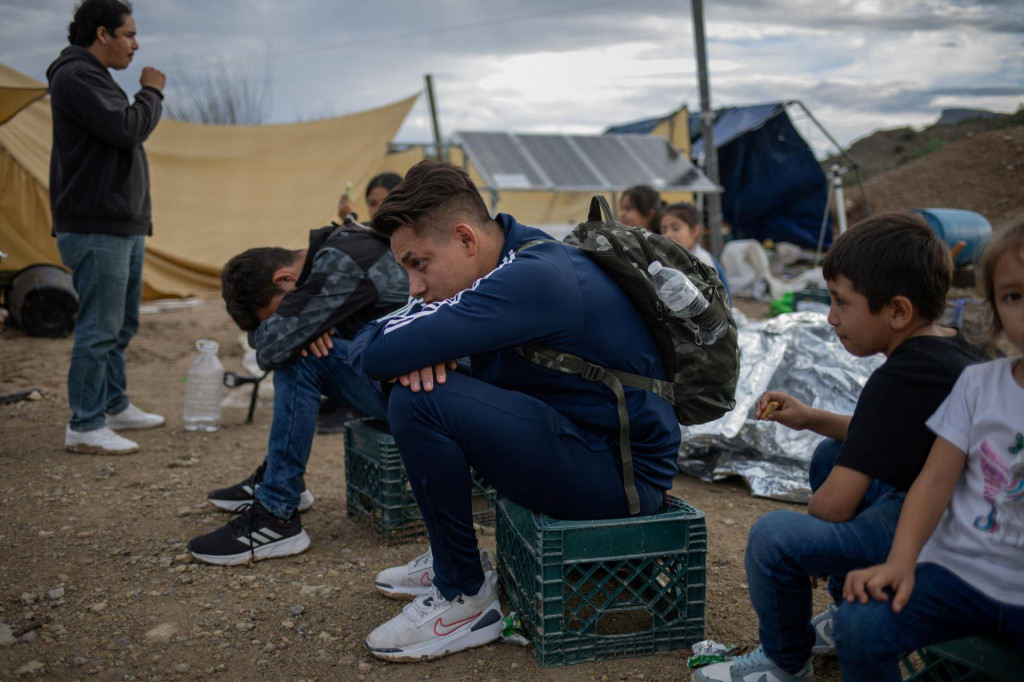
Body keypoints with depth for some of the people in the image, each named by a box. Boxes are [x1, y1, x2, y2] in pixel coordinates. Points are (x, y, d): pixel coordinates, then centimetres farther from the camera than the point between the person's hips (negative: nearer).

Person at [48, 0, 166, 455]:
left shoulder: (95, 77, 22)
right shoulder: (76, 76, -12)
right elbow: (128, 130, -23)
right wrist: (151, 92, -5)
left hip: (123, 226, 11)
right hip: (96, 229, -11)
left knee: (122, 324, 17)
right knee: (99, 328, -8)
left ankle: (115, 406, 28)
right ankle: (84, 427, -1)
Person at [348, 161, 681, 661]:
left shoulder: (534, 279, -25)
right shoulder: (516, 256, 5)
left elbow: (377, 353, -29)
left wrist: (412, 349, -6)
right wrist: (423, 348, -13)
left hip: (624, 471, -10)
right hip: (582, 434, 10)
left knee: (417, 401, -23)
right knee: (411, 376, 12)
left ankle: (464, 599, -5)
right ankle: (451, 557, 21)